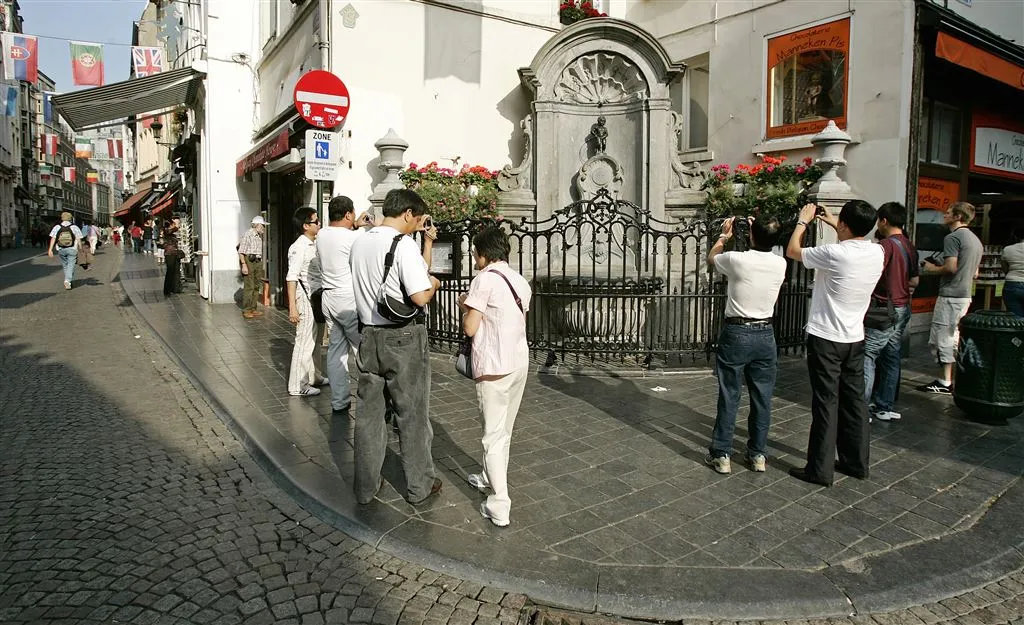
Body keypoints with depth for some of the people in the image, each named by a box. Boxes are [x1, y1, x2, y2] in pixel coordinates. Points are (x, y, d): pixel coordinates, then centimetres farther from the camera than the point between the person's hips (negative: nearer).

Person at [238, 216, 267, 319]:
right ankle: (246, 311, -5)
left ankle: (253, 309, 17)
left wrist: (261, 265, 19)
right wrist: (244, 265, -20)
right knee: (249, 286, -9)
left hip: (257, 262, 8)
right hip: (248, 260, -8)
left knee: (257, 286, 9)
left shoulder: (259, 236, 15)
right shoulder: (247, 235, -10)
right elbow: (241, 251, -13)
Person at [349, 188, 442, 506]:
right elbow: (420, 297, -23)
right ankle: (420, 486, 22)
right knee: (412, 414, 8)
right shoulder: (404, 244, -16)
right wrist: (434, 283, -3)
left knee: (369, 413, 14)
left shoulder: (359, 242, 8)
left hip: (368, 335, 7)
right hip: (403, 339, -6)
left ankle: (366, 487, 24)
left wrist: (427, 241, 18)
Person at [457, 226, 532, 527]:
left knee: (494, 434, -1)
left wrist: (464, 305, 7)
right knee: (505, 430, 20)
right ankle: (491, 477, 38)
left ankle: (499, 506, 1)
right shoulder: (520, 281, 11)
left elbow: (470, 328, -12)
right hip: (520, 362, 8)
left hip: (494, 366, -7)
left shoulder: (485, 279, -12)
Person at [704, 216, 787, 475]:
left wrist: (723, 236, 24)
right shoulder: (780, 264, -2)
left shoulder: (737, 260, -13)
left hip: (736, 333, -3)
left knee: (729, 397, 3)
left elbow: (710, 258, 10)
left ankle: (721, 454, 10)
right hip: (765, 334, 4)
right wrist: (761, 232, 29)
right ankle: (758, 454, 20)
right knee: (762, 398, 11)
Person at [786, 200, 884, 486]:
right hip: (855, 339, 7)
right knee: (854, 400, 15)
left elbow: (792, 251, -4)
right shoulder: (877, 253, -1)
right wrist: (834, 224, 26)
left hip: (826, 339, -6)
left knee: (826, 404, -2)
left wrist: (803, 221, 10)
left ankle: (820, 469, 6)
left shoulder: (834, 254, -21)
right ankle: (856, 462, 26)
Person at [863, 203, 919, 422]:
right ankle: (884, 407, 19)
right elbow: (914, 281, 17)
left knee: (868, 357, -6)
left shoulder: (886, 245, -15)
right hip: (903, 309, 9)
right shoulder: (910, 246, 11)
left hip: (884, 310, -9)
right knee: (891, 358, 12)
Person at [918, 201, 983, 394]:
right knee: (954, 338, 16)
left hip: (950, 295, -9)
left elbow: (951, 268, -21)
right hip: (966, 294, 9)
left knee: (942, 338, -4)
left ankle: (945, 383, 0)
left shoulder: (953, 238, -13)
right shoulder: (975, 239, 17)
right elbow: (975, 273, 20)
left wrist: (932, 269, -3)